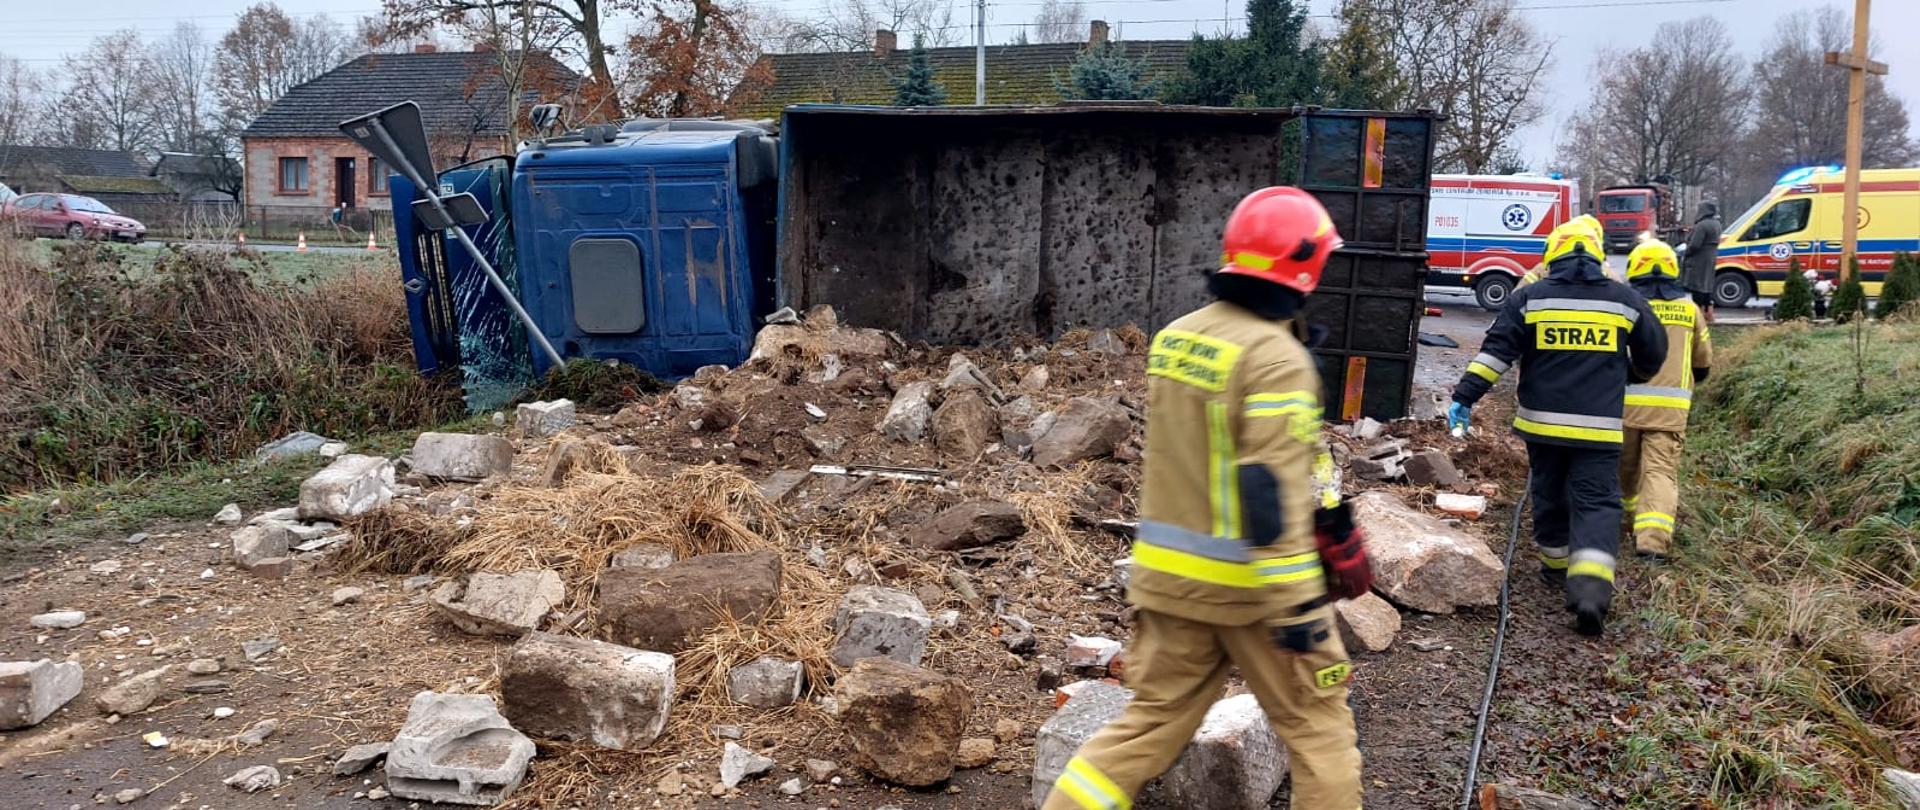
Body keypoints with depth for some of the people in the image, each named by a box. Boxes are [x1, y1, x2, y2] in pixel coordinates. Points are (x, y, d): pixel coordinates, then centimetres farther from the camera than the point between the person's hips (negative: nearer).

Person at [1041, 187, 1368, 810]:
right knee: (1317, 723, 13)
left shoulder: (1174, 337, 5)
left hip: (1169, 573, 7)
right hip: (1251, 584, -7)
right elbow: (1276, 493, -23)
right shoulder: (1276, 357, -19)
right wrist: (1300, 604, -20)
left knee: (1154, 718, 16)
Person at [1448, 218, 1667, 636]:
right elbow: (1653, 354, 16)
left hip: (1541, 421, 1)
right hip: (1598, 426, -1)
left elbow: (1496, 350, -7)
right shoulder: (1625, 299, 4)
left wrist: (1465, 396, -7)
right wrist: (1630, 376, 37)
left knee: (1550, 494, 18)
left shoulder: (1529, 297, 0)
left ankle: (1557, 565, 33)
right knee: (1596, 503, -2)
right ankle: (1591, 586, -18)